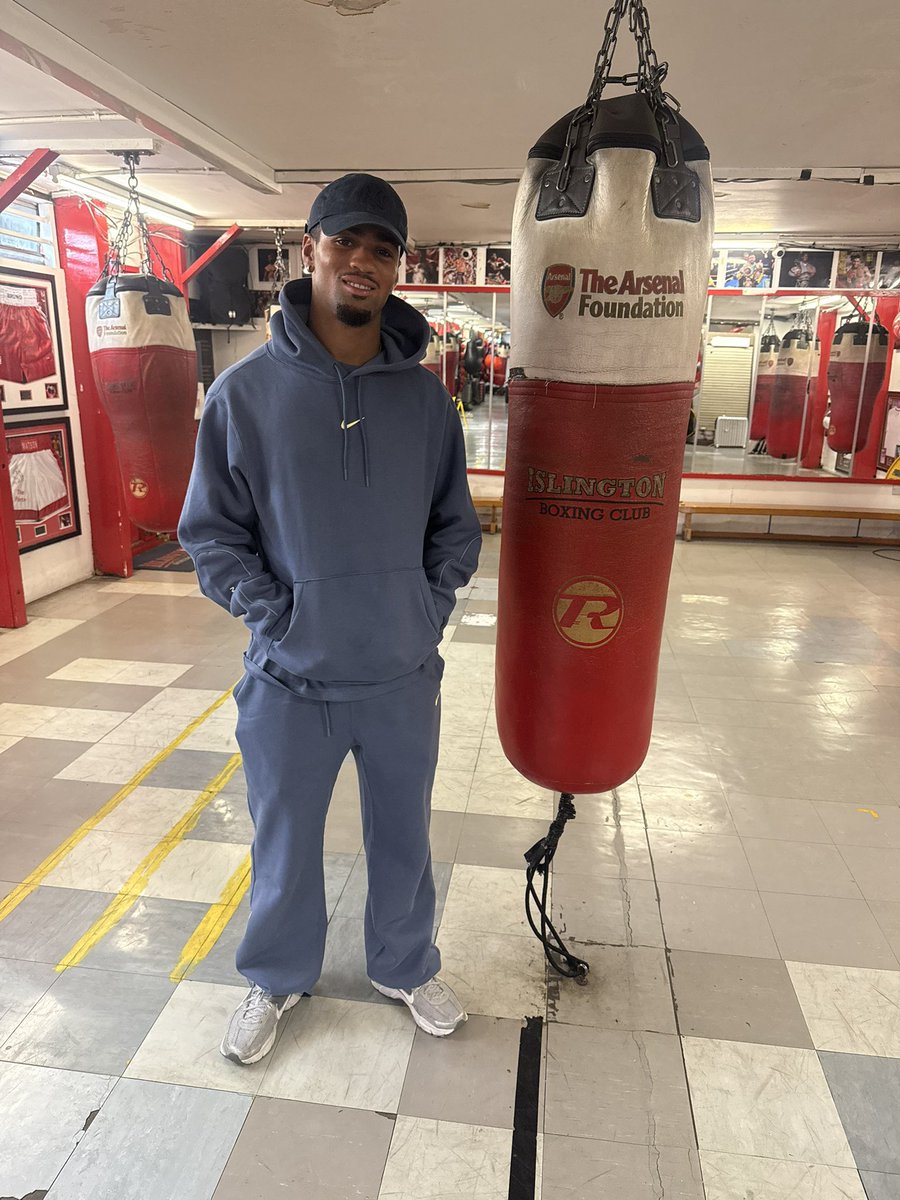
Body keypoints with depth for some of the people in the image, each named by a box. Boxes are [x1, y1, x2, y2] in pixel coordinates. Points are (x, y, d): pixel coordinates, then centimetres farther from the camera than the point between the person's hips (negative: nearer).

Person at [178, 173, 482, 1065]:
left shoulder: (425, 396, -1)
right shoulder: (245, 391, -8)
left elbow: (455, 524, 8)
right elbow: (210, 532, -3)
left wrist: (432, 606, -4)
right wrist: (273, 614, -13)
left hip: (404, 676, 2)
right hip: (290, 681, -1)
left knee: (403, 838, 20)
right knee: (285, 844, 18)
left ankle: (406, 966, 47)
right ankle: (276, 979, 46)